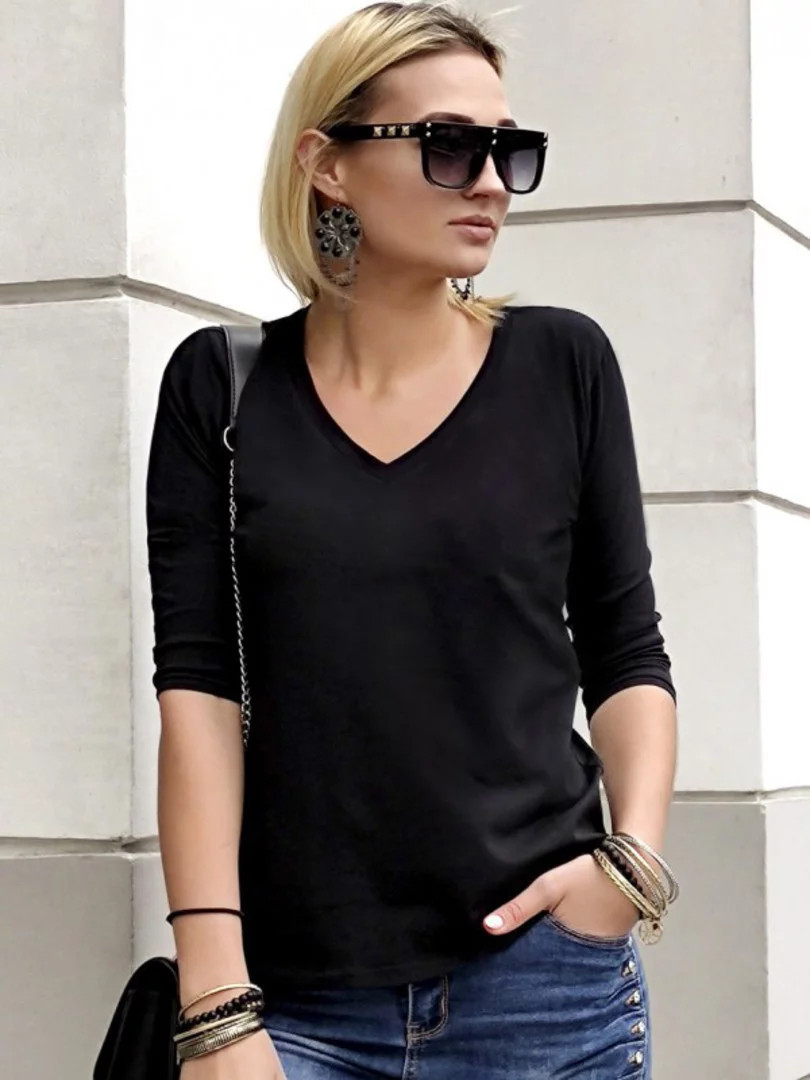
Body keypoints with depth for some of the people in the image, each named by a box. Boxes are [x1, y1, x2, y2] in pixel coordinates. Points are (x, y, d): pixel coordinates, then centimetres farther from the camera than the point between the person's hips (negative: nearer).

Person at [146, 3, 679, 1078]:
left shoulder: (563, 363, 2)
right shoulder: (220, 385, 1)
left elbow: (626, 655, 8)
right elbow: (198, 685, -4)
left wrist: (635, 853, -9)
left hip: (542, 970, 1)